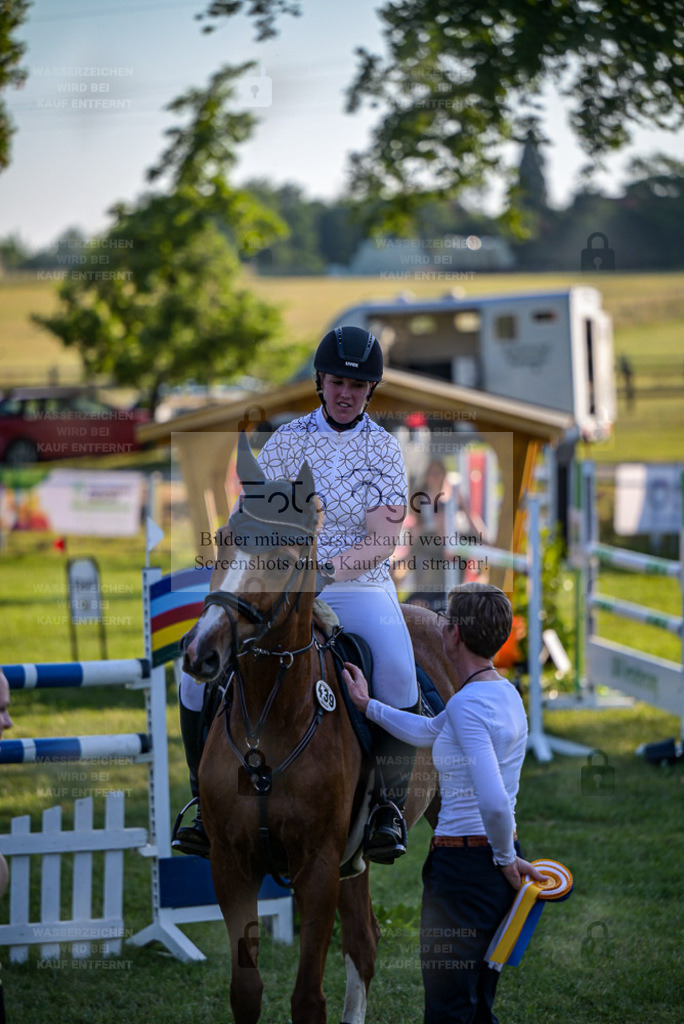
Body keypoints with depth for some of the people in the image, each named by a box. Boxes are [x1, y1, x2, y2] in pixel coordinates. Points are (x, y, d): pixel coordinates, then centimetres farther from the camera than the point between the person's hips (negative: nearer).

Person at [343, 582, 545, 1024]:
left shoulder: (467, 703, -19)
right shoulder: (506, 693, 10)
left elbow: (494, 802, -31)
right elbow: (428, 731, 28)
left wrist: (505, 858, -15)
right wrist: (368, 706, 36)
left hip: (463, 866, -9)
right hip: (497, 861, 9)